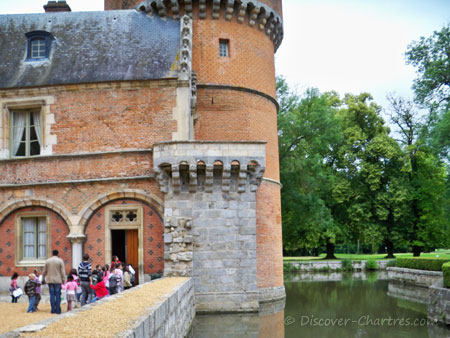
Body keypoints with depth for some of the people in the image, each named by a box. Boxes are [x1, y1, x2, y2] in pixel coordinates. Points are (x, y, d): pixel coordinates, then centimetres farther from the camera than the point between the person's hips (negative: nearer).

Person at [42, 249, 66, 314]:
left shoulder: (47, 261, 6)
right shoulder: (60, 261, -3)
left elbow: (44, 271, 10)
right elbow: (62, 271, -6)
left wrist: (43, 279, 21)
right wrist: (63, 280, -1)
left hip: (50, 280, 3)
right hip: (58, 280, -3)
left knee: (52, 295, 6)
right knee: (58, 295, 0)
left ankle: (53, 310, 5)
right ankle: (58, 310, -1)